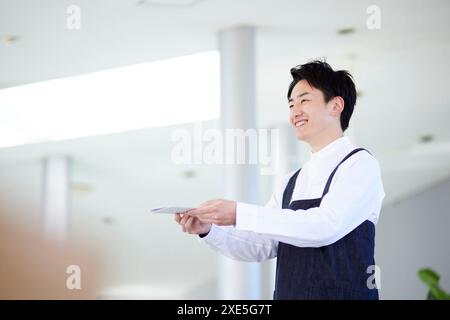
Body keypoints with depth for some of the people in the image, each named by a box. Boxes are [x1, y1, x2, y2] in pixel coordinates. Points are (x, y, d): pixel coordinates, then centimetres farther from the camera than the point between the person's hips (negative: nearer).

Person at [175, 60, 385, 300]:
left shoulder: (360, 164, -5)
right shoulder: (290, 184, 15)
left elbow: (325, 225, -19)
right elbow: (261, 246, 13)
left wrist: (239, 215, -21)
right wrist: (209, 230, -3)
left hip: (342, 293, -6)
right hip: (288, 292, 6)